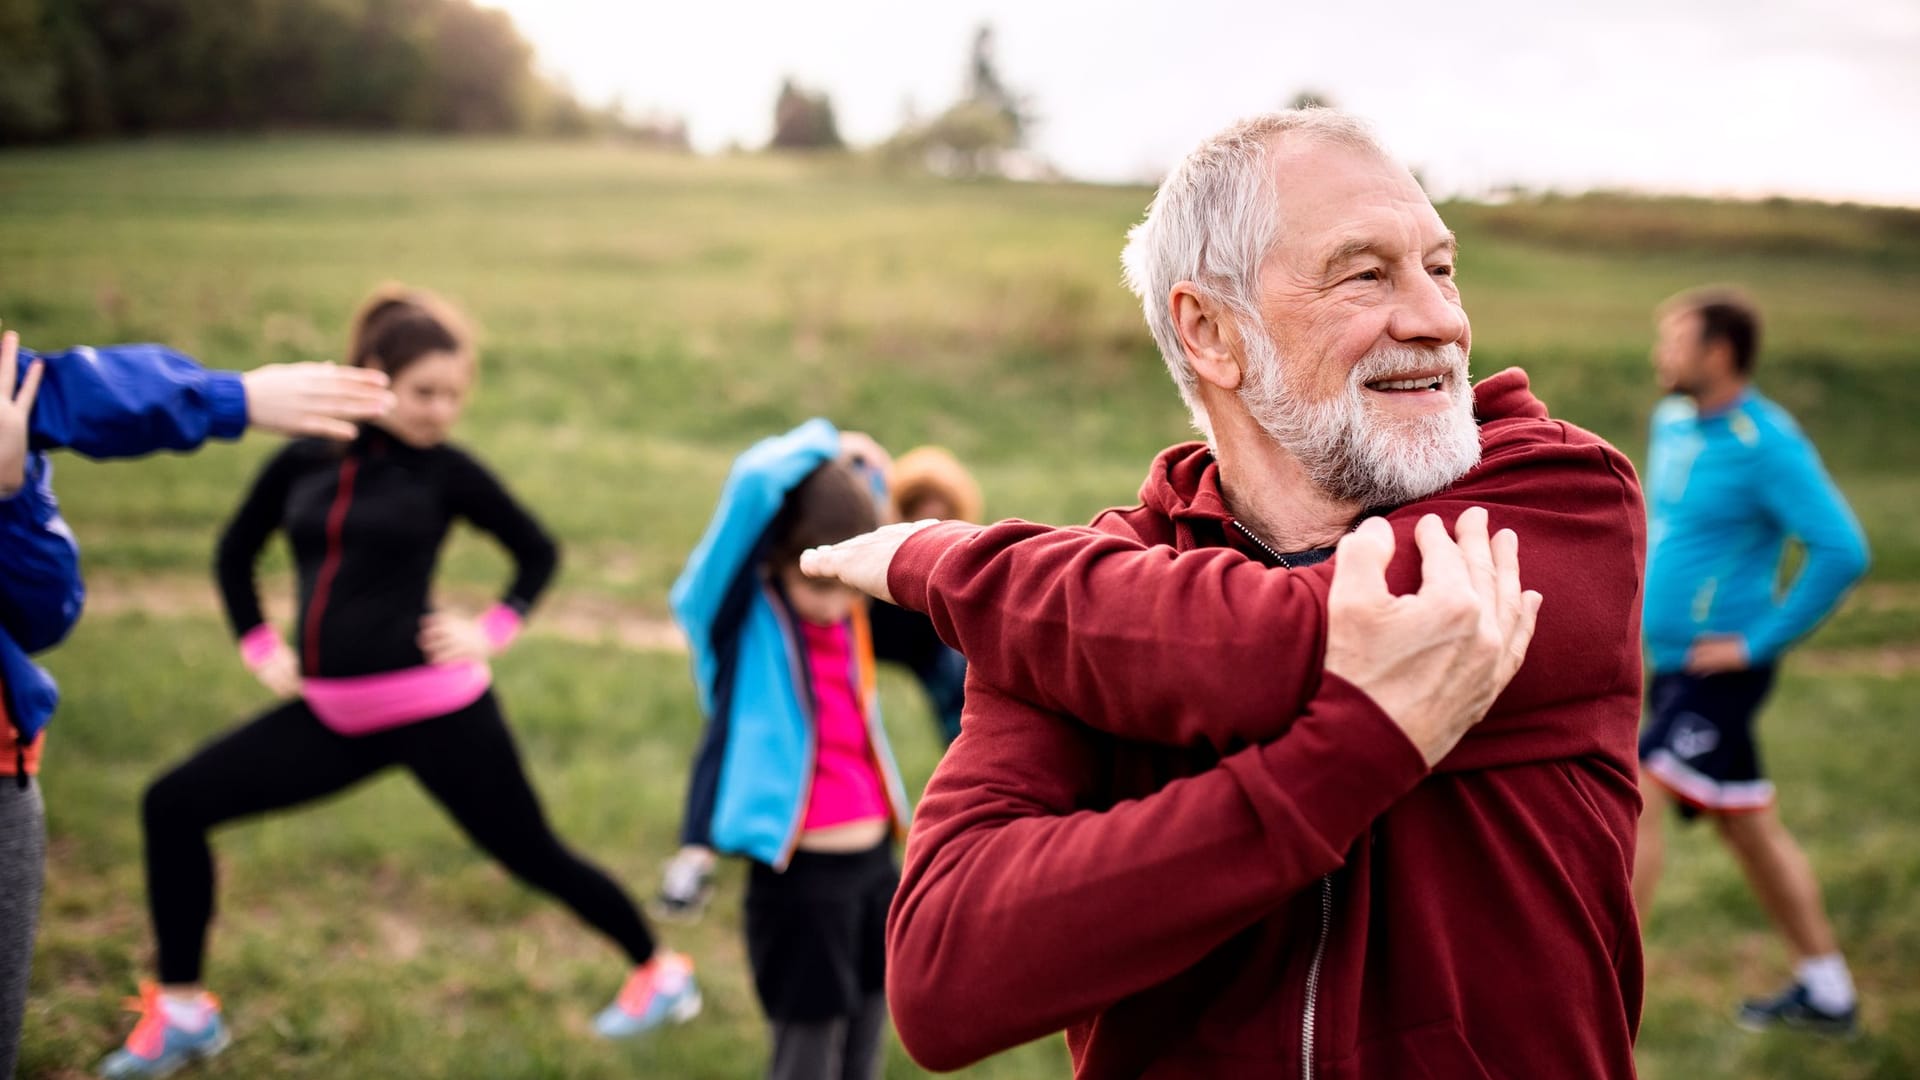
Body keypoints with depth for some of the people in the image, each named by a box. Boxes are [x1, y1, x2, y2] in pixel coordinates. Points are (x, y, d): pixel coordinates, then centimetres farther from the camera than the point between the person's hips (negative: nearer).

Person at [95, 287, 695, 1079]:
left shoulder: (446, 470, -5)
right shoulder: (301, 461, 3)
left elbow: (538, 551, 8)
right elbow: (235, 553, 19)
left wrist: (493, 631, -3)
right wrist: (259, 647, 10)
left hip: (432, 708, -4)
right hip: (331, 714, 5)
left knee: (532, 854, 3)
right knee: (173, 806, 2)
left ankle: (660, 973, 25)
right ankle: (182, 1011, 15)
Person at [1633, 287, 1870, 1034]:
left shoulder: (1768, 445, -17)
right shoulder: (1673, 422, 8)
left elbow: (1843, 551, -22)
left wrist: (1759, 642, -20)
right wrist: (1640, 593, 15)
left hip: (1720, 670, -9)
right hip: (1674, 662, 9)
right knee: (1749, 827, 16)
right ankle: (1825, 993, 30)